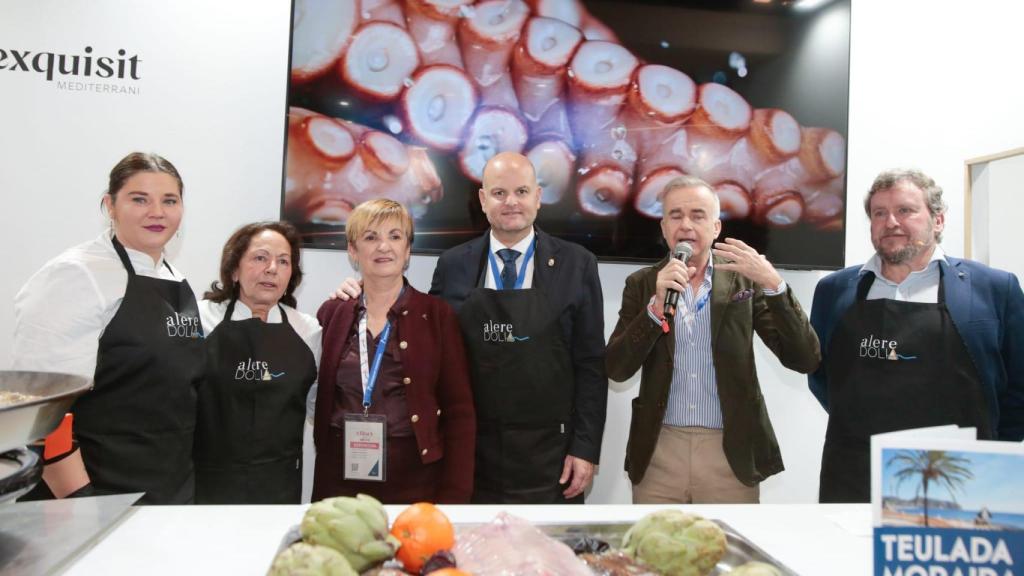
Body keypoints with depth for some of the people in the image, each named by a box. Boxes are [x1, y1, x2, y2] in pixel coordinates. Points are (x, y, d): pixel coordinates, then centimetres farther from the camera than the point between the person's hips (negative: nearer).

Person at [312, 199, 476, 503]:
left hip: (415, 483, -2)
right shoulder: (332, 313, 4)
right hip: (340, 481, 2)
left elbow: (459, 412, -4)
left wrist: (452, 498, -9)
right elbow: (320, 405, 10)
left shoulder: (437, 314, -3)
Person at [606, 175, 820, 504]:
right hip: (658, 452, 1)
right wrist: (657, 304, -18)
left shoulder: (745, 280, 0)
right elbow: (616, 369, -6)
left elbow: (804, 360, -7)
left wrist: (773, 284, -19)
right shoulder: (642, 284, 3)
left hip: (731, 454, 0)